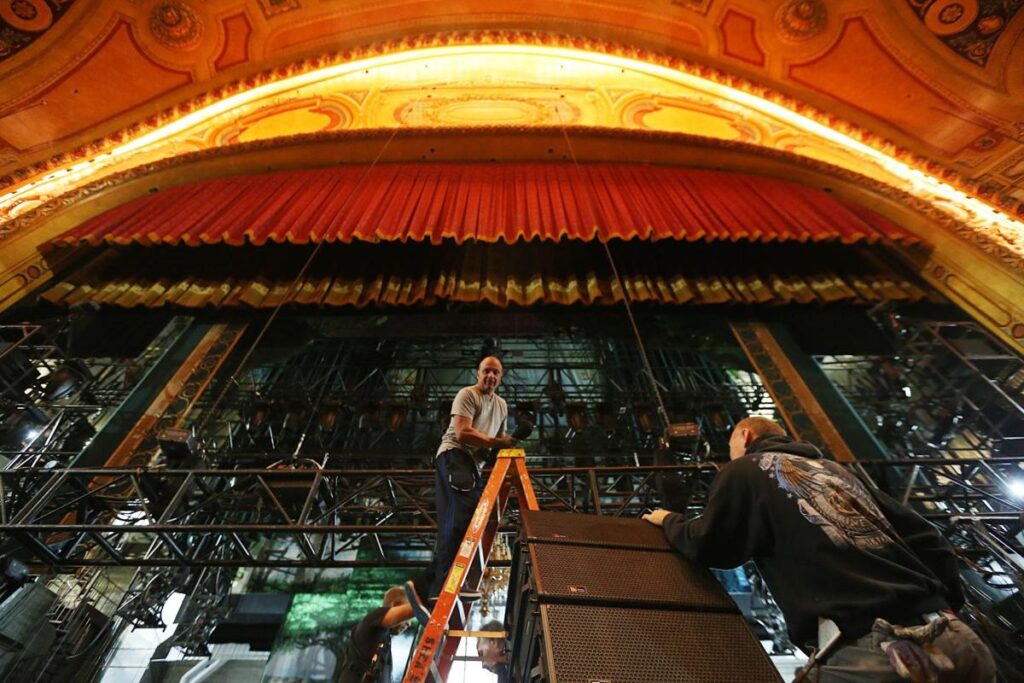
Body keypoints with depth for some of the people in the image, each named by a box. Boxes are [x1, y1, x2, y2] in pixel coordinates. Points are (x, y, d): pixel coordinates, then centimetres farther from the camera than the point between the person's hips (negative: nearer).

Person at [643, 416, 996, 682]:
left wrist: (669, 520, 23)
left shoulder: (745, 469, 4)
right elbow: (929, 541, 21)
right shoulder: (835, 469, 24)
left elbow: (708, 547, 5)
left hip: (867, 651, -8)